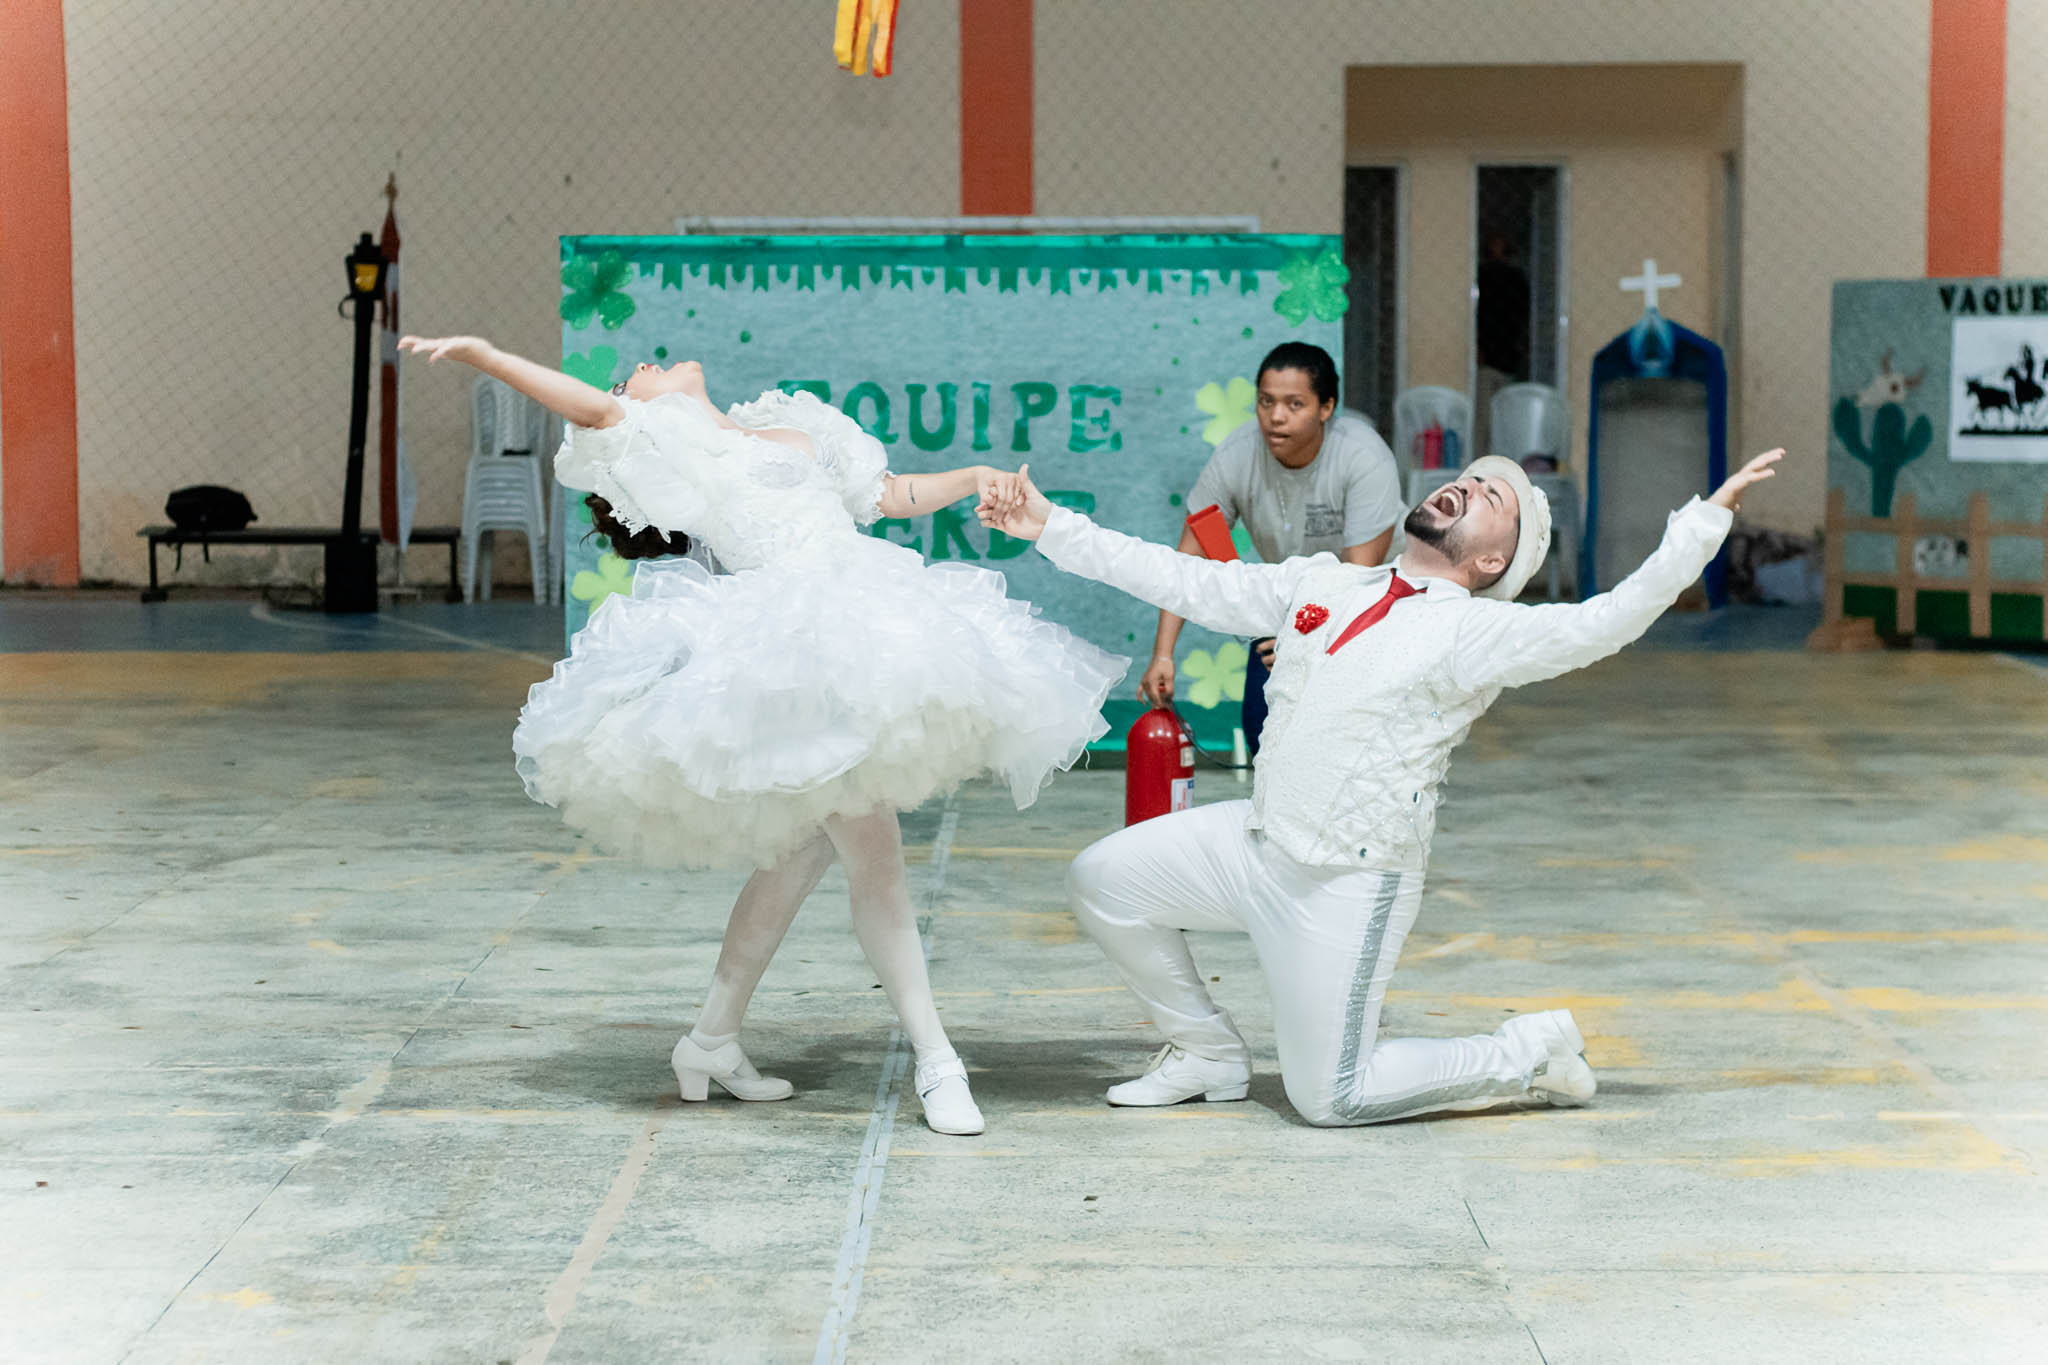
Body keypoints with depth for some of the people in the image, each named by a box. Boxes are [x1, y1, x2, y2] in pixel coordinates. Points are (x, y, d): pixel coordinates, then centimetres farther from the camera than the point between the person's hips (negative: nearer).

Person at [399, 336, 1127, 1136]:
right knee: (874, 859, -10)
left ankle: (713, 1040, 22)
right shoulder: (667, 442, 8)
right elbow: (590, 408, -7)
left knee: (802, 853, 11)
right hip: (792, 630, -7)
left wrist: (973, 480, 15)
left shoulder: (796, 431, 28)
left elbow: (894, 495, 32)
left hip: (877, 623, 7)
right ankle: (935, 1062, -4)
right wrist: (482, 356, -20)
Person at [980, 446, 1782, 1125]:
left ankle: (1529, 1055, 13)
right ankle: (1208, 1055, 24)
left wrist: (1705, 518, -32)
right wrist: (1053, 530, 13)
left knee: (1331, 1099, -7)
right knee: (1102, 882, 6)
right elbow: (1188, 583, 13)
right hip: (1255, 841, 7)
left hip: (1347, 885, -7)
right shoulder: (1321, 584, 8)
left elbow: (1600, 624, -24)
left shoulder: (1474, 631, -11)